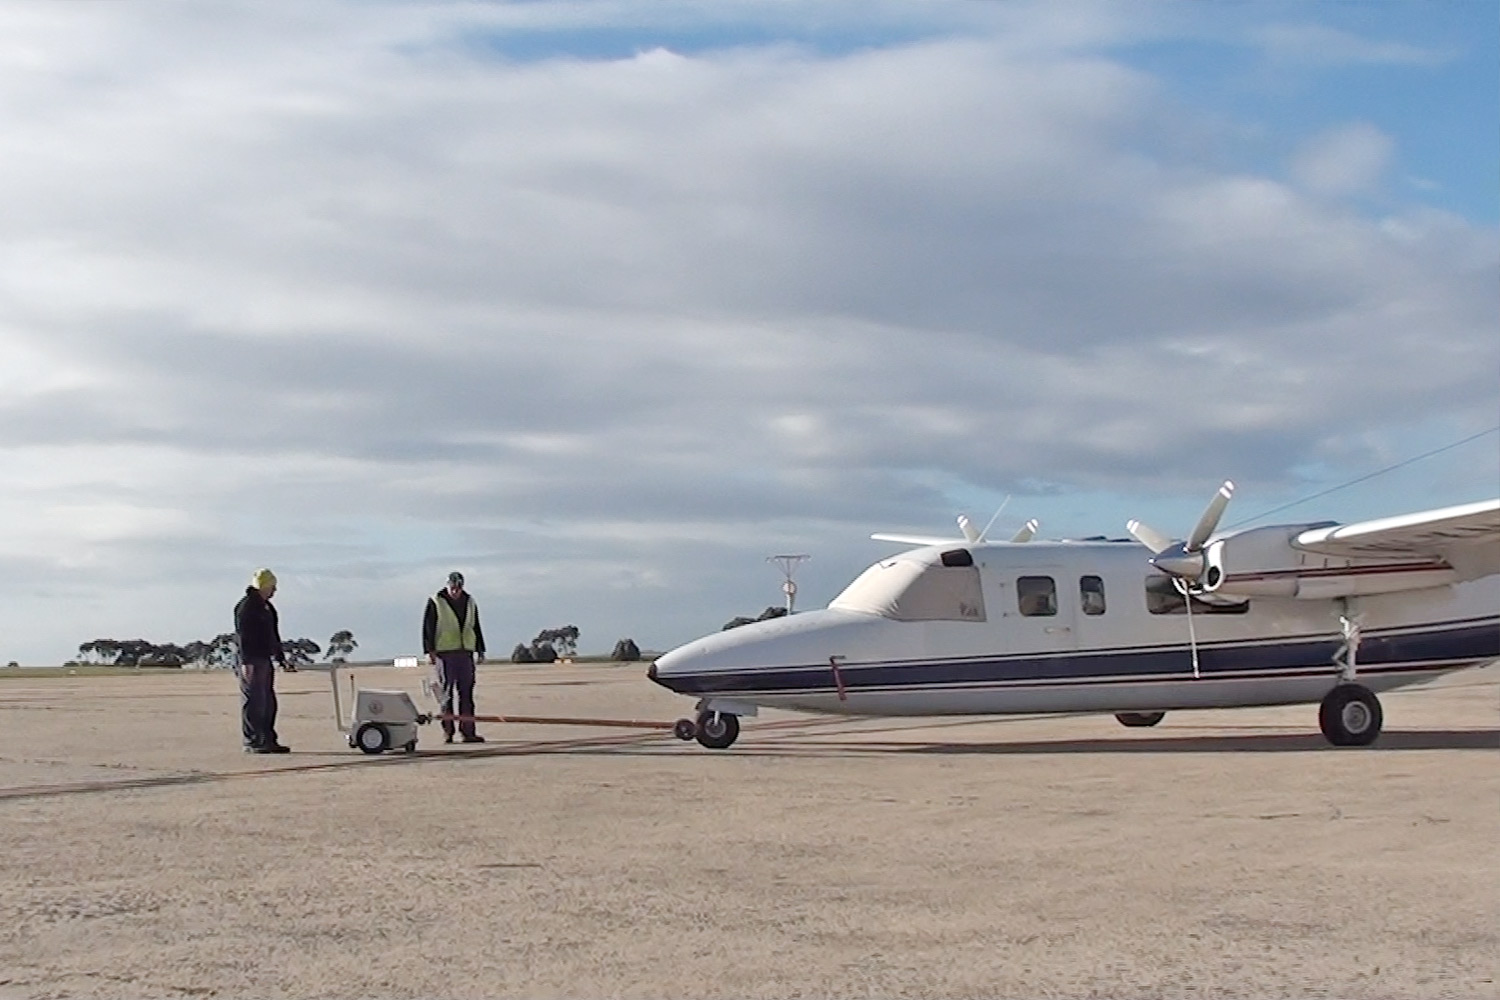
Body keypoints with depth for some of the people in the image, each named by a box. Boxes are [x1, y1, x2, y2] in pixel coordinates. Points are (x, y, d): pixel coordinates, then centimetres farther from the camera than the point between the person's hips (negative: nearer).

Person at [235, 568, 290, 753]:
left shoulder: (266, 607, 20)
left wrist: (280, 657, 25)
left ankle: (268, 740, 17)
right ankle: (252, 743, -4)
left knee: (268, 703, 11)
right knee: (253, 701, -8)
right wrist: (246, 661, -23)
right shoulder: (246, 606, -10)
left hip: (265, 660, 10)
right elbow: (242, 635, -17)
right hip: (251, 661, -10)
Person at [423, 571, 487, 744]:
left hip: (466, 653, 4)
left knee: (466, 692, 1)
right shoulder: (435, 602, 0)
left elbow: (476, 627, 20)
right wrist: (429, 651, -8)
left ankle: (467, 731, 2)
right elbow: (427, 627, -2)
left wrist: (480, 650, 17)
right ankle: (447, 731, 1)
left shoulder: (470, 602, 14)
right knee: (447, 692, -3)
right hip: (444, 653, -4)